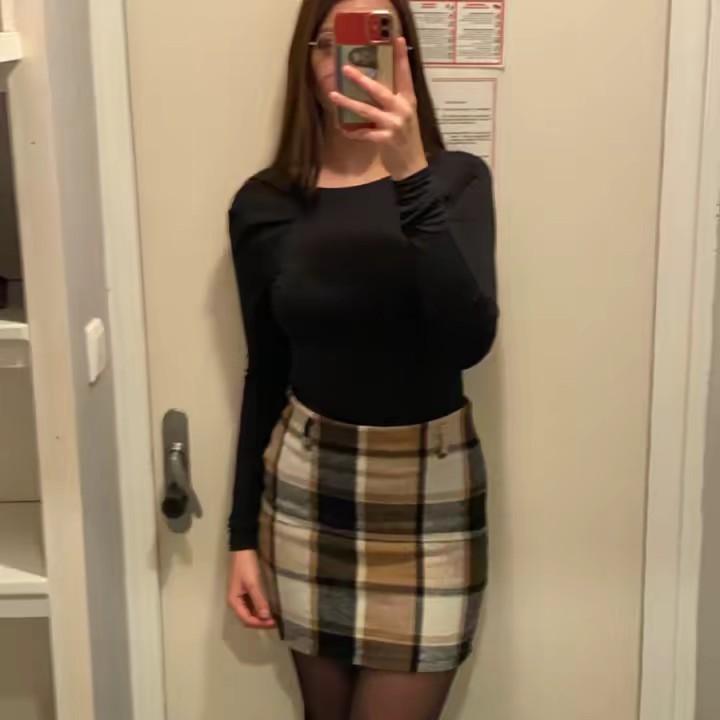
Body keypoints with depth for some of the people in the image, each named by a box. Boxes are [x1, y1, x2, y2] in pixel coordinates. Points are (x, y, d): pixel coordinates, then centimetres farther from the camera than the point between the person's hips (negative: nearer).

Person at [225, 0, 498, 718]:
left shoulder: (455, 178, -7)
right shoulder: (263, 205, -2)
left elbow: (469, 341, -23)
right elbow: (264, 376, 5)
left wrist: (410, 176, -32)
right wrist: (244, 534, 6)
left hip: (428, 486, -2)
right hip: (306, 482, 2)